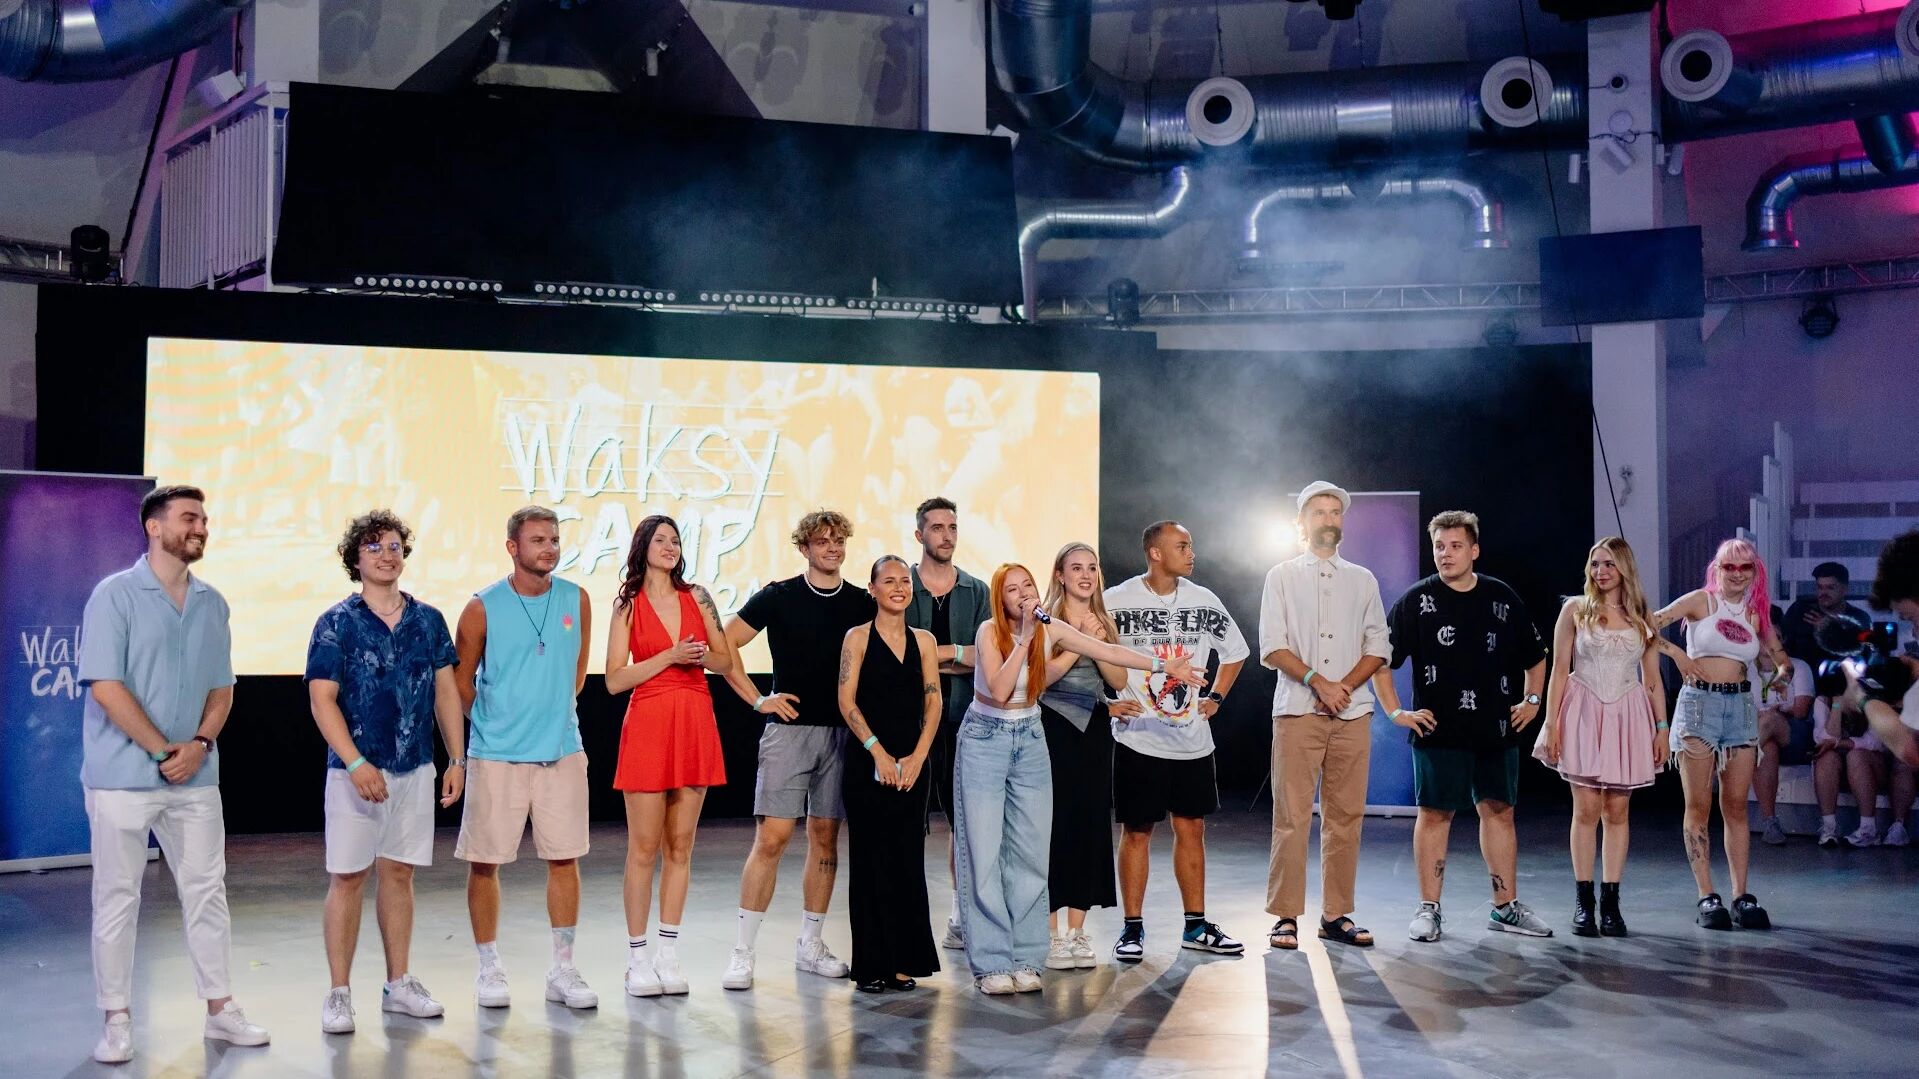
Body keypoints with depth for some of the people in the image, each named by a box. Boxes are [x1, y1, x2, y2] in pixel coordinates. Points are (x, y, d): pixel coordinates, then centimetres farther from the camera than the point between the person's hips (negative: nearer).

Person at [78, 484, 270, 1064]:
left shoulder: (212, 603, 9)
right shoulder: (115, 595, -7)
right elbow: (105, 686, -13)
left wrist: (200, 744, -6)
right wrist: (165, 751, -14)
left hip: (195, 777, 5)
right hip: (123, 776, -5)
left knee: (207, 892, 8)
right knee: (117, 897, 3)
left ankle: (220, 1009, 18)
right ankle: (117, 1020, 13)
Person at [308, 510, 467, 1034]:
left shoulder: (429, 621, 6)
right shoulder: (336, 623, -4)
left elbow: (446, 692, 10)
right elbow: (322, 700, -9)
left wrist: (457, 760, 6)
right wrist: (357, 763, -18)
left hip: (416, 769, 4)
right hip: (356, 770, -3)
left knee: (399, 874, 11)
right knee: (347, 878, 1)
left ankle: (399, 984, 20)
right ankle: (338, 994, 9)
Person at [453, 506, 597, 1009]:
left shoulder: (576, 600, 3)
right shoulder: (483, 608, -6)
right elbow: (461, 682, 4)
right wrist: (496, 722, 8)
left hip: (562, 752, 3)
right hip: (496, 755, -2)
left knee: (564, 858, 6)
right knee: (485, 861, 3)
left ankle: (563, 970, 16)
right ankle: (489, 968, 19)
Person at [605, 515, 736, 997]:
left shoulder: (697, 597, 9)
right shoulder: (628, 605, 1)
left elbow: (726, 661, 12)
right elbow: (615, 679, -4)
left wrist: (700, 656, -9)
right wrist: (670, 656, -13)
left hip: (695, 725, 3)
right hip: (648, 725, -3)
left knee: (680, 846, 7)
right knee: (644, 847, 0)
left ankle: (669, 955, 14)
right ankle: (638, 958, 8)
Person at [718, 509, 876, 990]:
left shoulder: (862, 604, 8)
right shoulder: (778, 597, -1)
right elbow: (724, 645, -1)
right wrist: (758, 699, -5)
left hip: (842, 731, 4)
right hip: (789, 728, -4)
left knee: (825, 838, 8)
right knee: (771, 838, -9)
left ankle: (810, 944, 20)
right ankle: (743, 951, -2)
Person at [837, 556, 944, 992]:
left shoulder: (924, 640, 10)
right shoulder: (858, 637, 0)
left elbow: (933, 702, 6)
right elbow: (847, 701, -6)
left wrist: (918, 756, -6)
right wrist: (878, 751, -14)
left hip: (912, 764, 3)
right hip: (867, 760, -3)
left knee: (908, 859, 6)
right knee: (871, 858, 0)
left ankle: (904, 961, 14)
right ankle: (872, 965, 7)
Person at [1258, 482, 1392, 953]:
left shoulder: (1363, 579, 16)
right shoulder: (1282, 576, 8)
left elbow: (1378, 647, 10)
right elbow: (1272, 647, -1)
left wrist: (1345, 686, -6)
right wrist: (1318, 681, -13)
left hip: (1352, 712, 3)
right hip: (1298, 711, -3)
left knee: (1345, 817, 4)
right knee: (1292, 817, -5)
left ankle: (1337, 914, 11)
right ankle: (1285, 916, -1)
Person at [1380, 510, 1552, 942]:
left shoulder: (1502, 598, 8)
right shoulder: (1416, 601, -2)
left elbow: (1535, 656, 22)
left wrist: (1531, 701, 12)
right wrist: (1396, 712, -5)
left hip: (1497, 729, 4)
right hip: (1439, 729, -3)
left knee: (1499, 810, 8)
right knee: (1435, 813, -1)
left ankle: (1506, 907, 17)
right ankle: (1428, 909, 7)